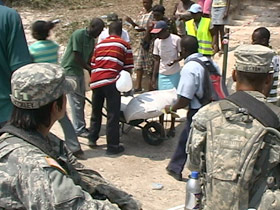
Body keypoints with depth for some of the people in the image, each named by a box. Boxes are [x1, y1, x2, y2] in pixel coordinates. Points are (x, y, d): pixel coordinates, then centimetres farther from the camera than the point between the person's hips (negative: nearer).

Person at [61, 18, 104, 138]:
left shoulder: (91, 40, 7)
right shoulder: (78, 34, -18)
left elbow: (88, 59, 11)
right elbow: (77, 57, -20)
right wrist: (90, 69, -14)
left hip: (79, 70, 9)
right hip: (69, 70, -9)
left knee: (81, 100, 13)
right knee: (76, 101, -5)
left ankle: (80, 127, 23)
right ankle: (79, 129, 3)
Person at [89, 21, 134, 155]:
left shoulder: (99, 45, 21)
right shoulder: (124, 45, 8)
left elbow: (93, 65, 20)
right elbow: (128, 68, 7)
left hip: (95, 81, 5)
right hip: (111, 81, -5)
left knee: (96, 112, 20)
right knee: (113, 115, 0)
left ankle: (92, 139, 29)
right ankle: (112, 146, 3)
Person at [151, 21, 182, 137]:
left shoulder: (176, 40, -14)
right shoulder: (157, 42, -2)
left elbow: (182, 54, -3)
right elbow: (157, 60, 4)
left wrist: (176, 60, -25)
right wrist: (154, 77, 3)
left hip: (174, 74, -3)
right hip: (162, 74, 3)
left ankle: (172, 127, 16)